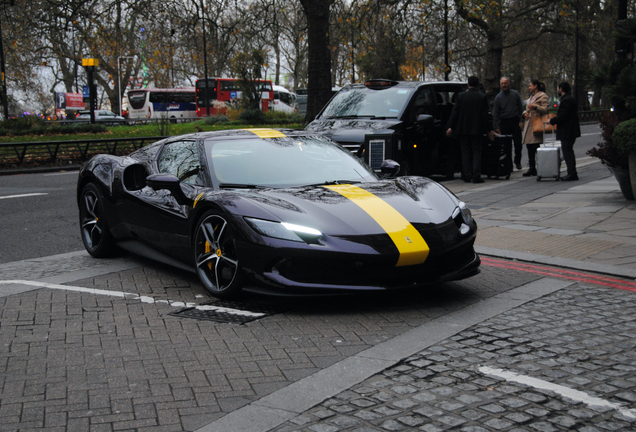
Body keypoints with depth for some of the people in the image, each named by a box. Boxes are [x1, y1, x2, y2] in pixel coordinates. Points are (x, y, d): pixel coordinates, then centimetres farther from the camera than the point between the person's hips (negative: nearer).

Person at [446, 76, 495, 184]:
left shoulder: (461, 96, 0)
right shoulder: (482, 97, -3)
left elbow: (455, 113, 1)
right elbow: (485, 115, -3)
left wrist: (451, 127, 7)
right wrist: (488, 130, 3)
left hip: (463, 129, 1)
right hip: (477, 129, -1)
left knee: (465, 152, 7)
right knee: (476, 152, 3)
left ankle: (467, 176, 6)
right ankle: (476, 176, -4)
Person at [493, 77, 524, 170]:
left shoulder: (515, 94, 4)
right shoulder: (498, 97, 4)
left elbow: (521, 108, 7)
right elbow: (495, 113, 5)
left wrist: (521, 121, -1)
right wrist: (496, 127, -1)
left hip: (515, 121, 0)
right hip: (504, 122, 0)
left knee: (518, 143, -2)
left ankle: (517, 161, 14)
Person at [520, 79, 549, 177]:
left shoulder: (542, 96, -3)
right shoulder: (531, 97, 24)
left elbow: (545, 109, -11)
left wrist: (535, 107, -23)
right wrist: (525, 113, 8)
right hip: (529, 124, 9)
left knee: (536, 147, -11)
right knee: (529, 147, 6)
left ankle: (536, 169, -8)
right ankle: (531, 168, 10)